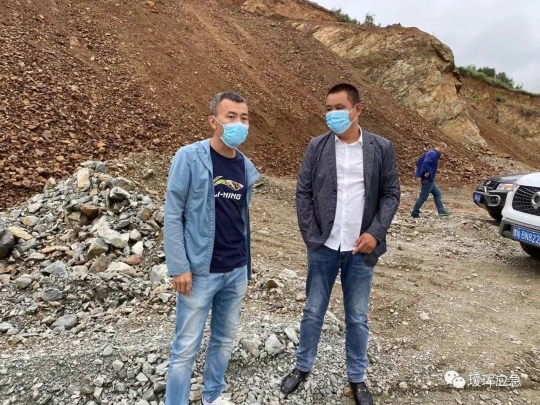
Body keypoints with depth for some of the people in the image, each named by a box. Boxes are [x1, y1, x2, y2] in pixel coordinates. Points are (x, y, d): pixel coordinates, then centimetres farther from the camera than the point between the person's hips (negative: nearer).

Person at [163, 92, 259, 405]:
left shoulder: (247, 167, 4)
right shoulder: (189, 158, -11)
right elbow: (173, 216, -10)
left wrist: (246, 267, 15)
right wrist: (179, 267, -13)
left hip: (236, 272, 6)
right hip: (200, 272, -5)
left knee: (226, 340, 19)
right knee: (186, 348, 6)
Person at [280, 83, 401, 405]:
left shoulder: (381, 148, -1)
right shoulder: (317, 146, -1)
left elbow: (391, 193, 2)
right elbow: (303, 192, 0)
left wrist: (376, 232, -10)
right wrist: (311, 236, -6)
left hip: (361, 249, 0)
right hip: (323, 247, 0)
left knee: (358, 318, 13)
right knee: (313, 312, 14)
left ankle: (357, 378, 34)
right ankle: (303, 367, 35)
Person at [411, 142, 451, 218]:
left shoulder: (430, 153, 14)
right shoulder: (433, 154, -17)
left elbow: (419, 161, 19)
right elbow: (426, 162, -34)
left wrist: (420, 171, 16)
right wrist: (427, 172, -24)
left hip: (430, 180, 11)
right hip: (428, 179, -11)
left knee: (437, 194, 15)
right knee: (423, 197, -2)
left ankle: (441, 211, 18)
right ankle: (415, 213, 6)